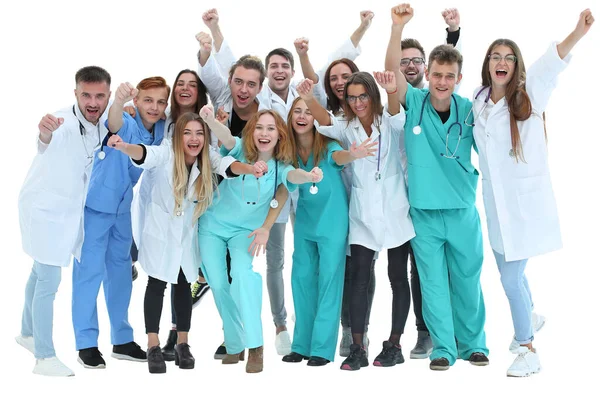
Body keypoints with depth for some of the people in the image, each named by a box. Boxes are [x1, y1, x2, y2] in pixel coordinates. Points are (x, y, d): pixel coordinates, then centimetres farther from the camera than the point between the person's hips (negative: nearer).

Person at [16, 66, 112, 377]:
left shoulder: (105, 120, -9)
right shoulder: (64, 122, -31)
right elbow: (48, 142, -52)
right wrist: (46, 134, -77)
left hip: (69, 209, 7)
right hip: (43, 208, -7)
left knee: (41, 274, 22)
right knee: (49, 282, -6)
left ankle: (28, 333, 39)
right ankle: (45, 358, 2)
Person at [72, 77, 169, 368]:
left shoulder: (162, 130, -4)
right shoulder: (127, 124, -24)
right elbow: (114, 124, -45)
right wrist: (119, 101, -71)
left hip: (122, 207, 7)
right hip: (94, 204, -7)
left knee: (120, 271, 14)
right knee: (90, 270, -4)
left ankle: (122, 340, 25)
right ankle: (86, 344, 5)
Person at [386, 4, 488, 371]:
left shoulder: (470, 111, -3)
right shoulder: (415, 102, -4)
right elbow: (392, 69, -19)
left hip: (463, 211, 1)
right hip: (424, 212, 0)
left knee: (467, 281, 11)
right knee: (433, 283, 5)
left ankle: (474, 344, 27)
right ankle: (443, 348, 16)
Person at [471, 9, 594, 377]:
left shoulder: (529, 96, -10)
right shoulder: (478, 103, 5)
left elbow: (550, 64, -29)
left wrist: (577, 33, -49)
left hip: (526, 201, -5)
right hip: (497, 202, 5)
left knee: (511, 277, -6)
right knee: (511, 273, 20)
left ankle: (528, 351, 10)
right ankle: (531, 318, 48)